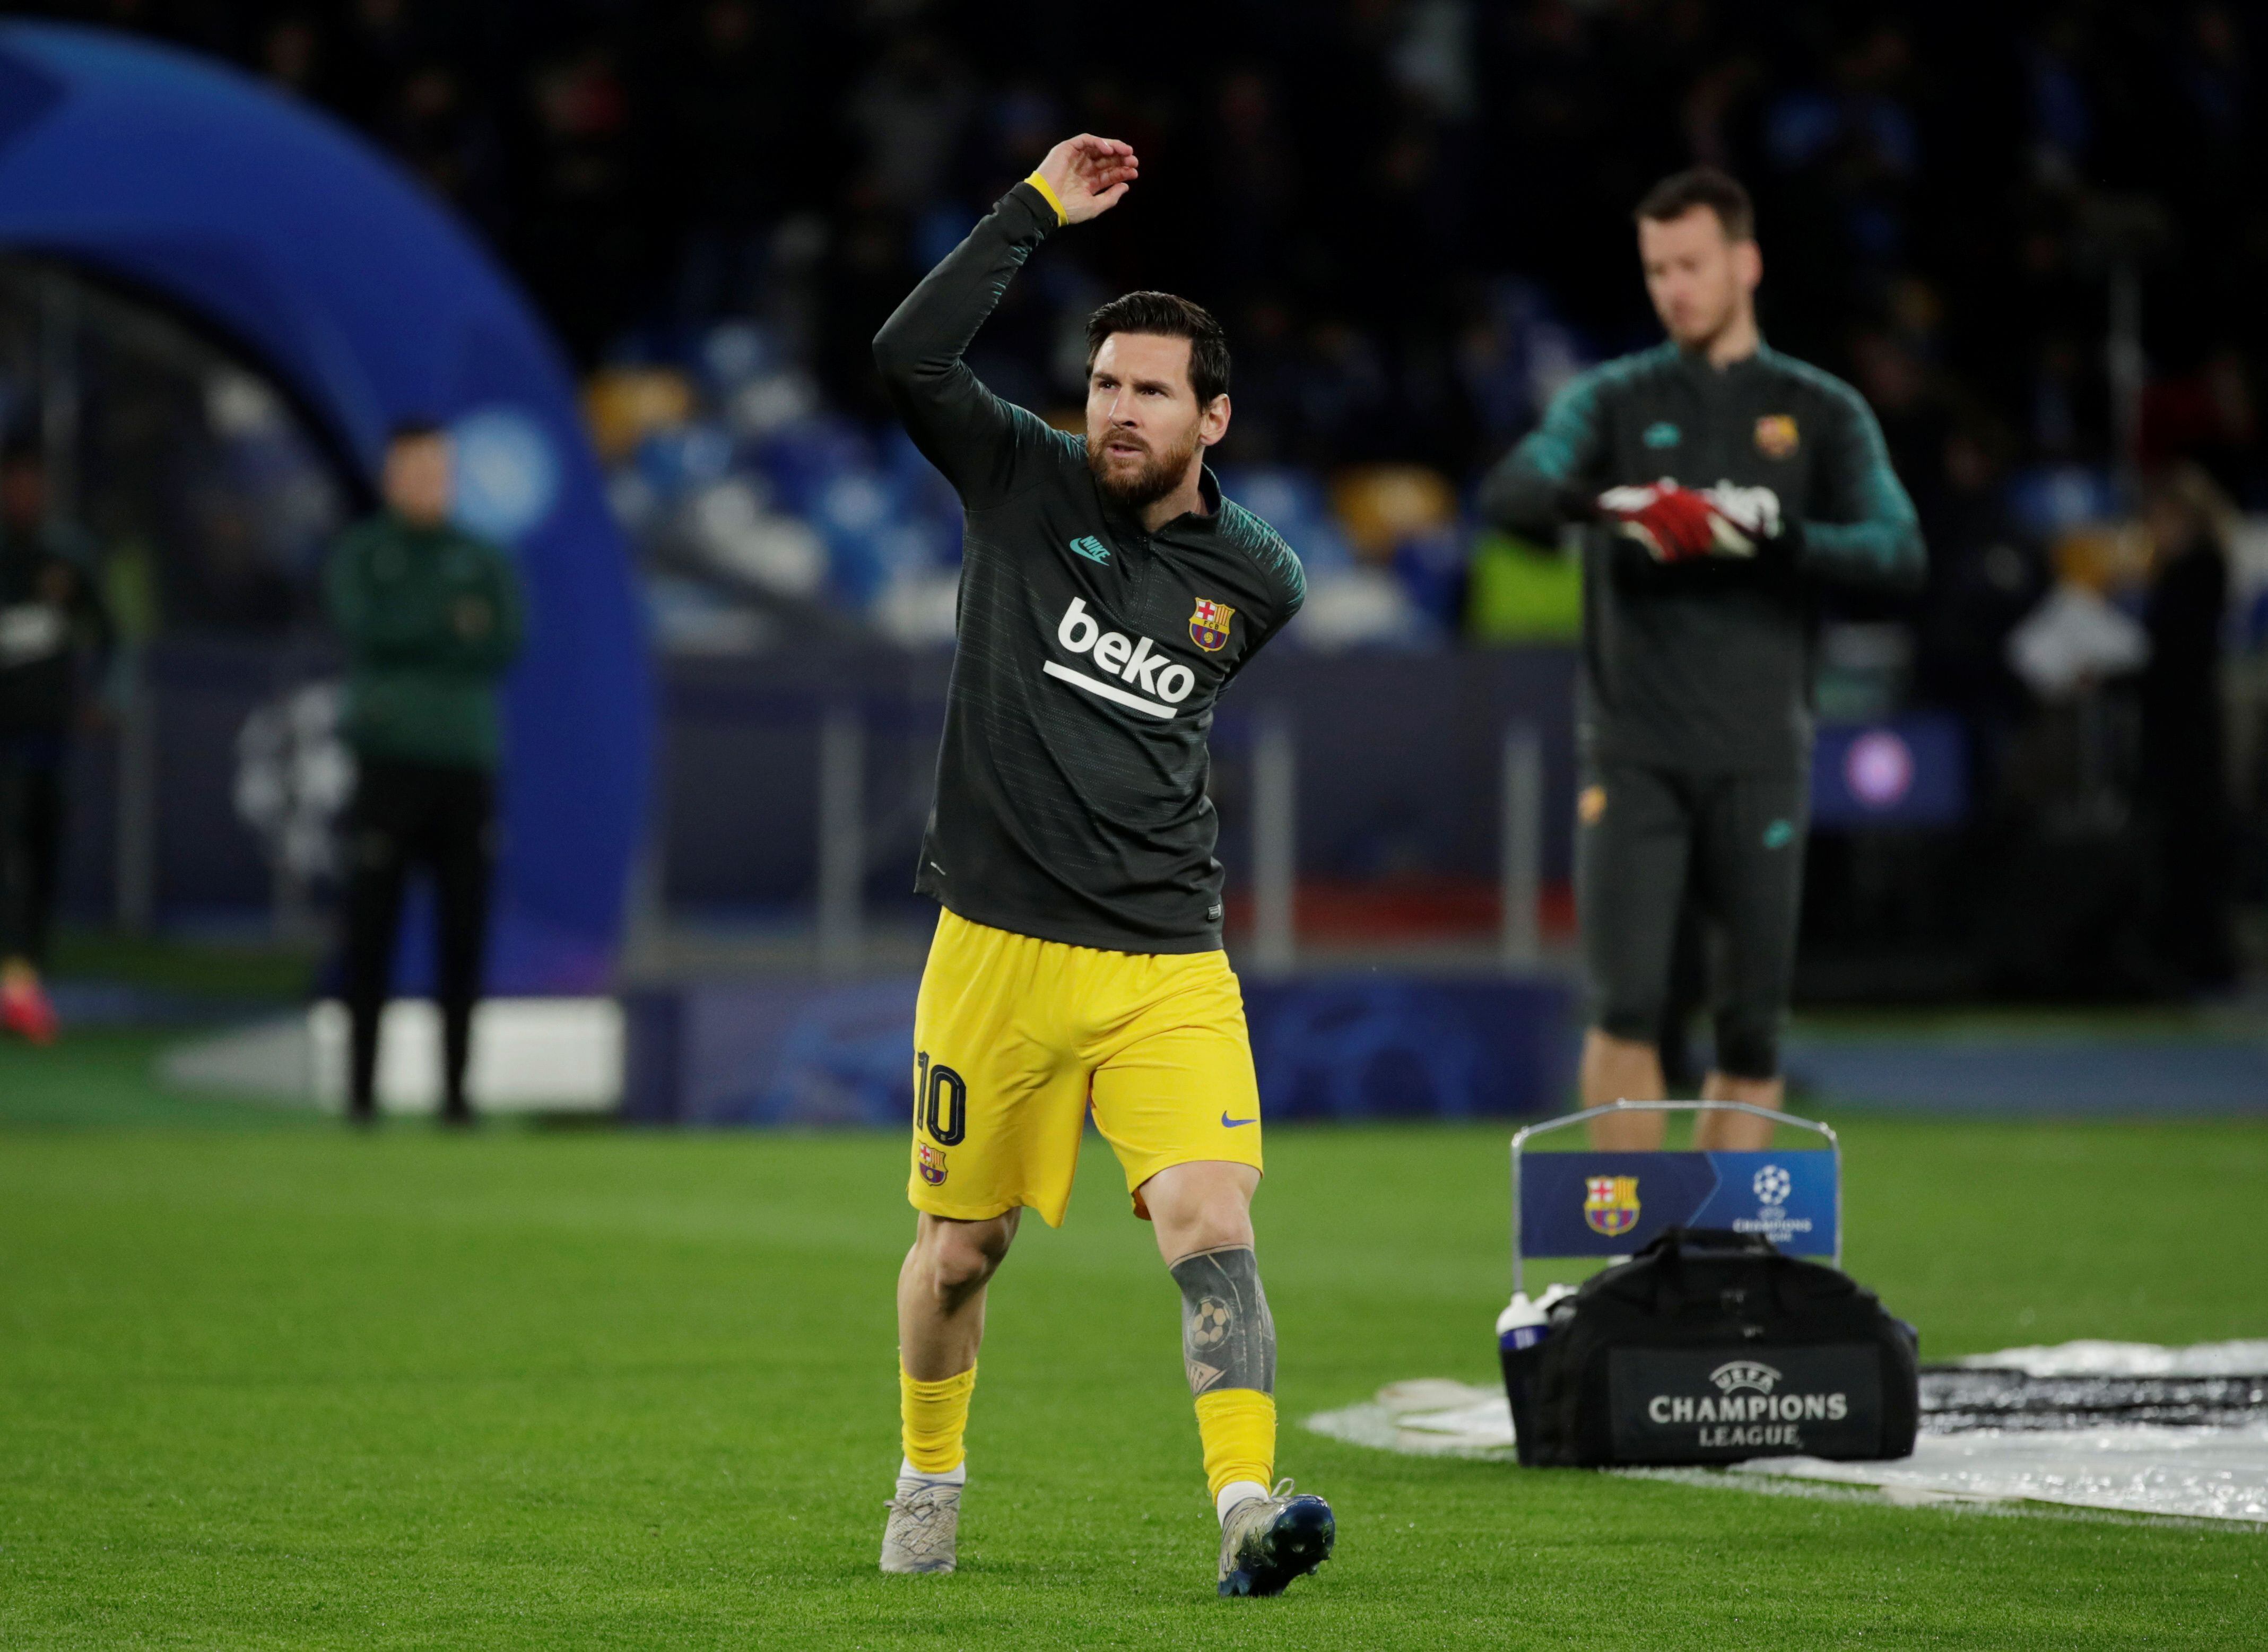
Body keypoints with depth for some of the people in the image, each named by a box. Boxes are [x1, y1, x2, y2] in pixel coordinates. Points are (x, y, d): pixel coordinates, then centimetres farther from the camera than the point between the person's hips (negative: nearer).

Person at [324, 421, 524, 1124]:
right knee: (372, 930, -4)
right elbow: (367, 630, -11)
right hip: (387, 767, -2)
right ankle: (362, 1086, -1)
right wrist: (452, 628, -7)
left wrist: (412, 642, -10)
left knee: (464, 932, 0)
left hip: (467, 766, 2)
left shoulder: (484, 563, 14)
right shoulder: (359, 557, 8)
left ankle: (455, 1087, 4)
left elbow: (507, 649, -2)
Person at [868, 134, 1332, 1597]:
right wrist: (1039, 211, -16)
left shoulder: (1257, 580, 4)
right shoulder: (1025, 484, -1)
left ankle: (1248, 1505, -28)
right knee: (961, 1248, 11)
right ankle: (930, 1482, 34)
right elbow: (911, 359, -17)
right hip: (998, 950, 0)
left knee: (1214, 1227, -18)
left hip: (1169, 965, 0)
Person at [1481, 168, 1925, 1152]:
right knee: (1626, 1005, -11)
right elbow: (1510, 493, -8)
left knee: (1752, 1026, 1)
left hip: (1760, 759, 1)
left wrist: (1766, 535, -19)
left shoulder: (1823, 413, 9)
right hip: (1633, 754, -1)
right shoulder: (1614, 400, 10)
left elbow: (1899, 553, -4)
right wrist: (1609, 501, -28)